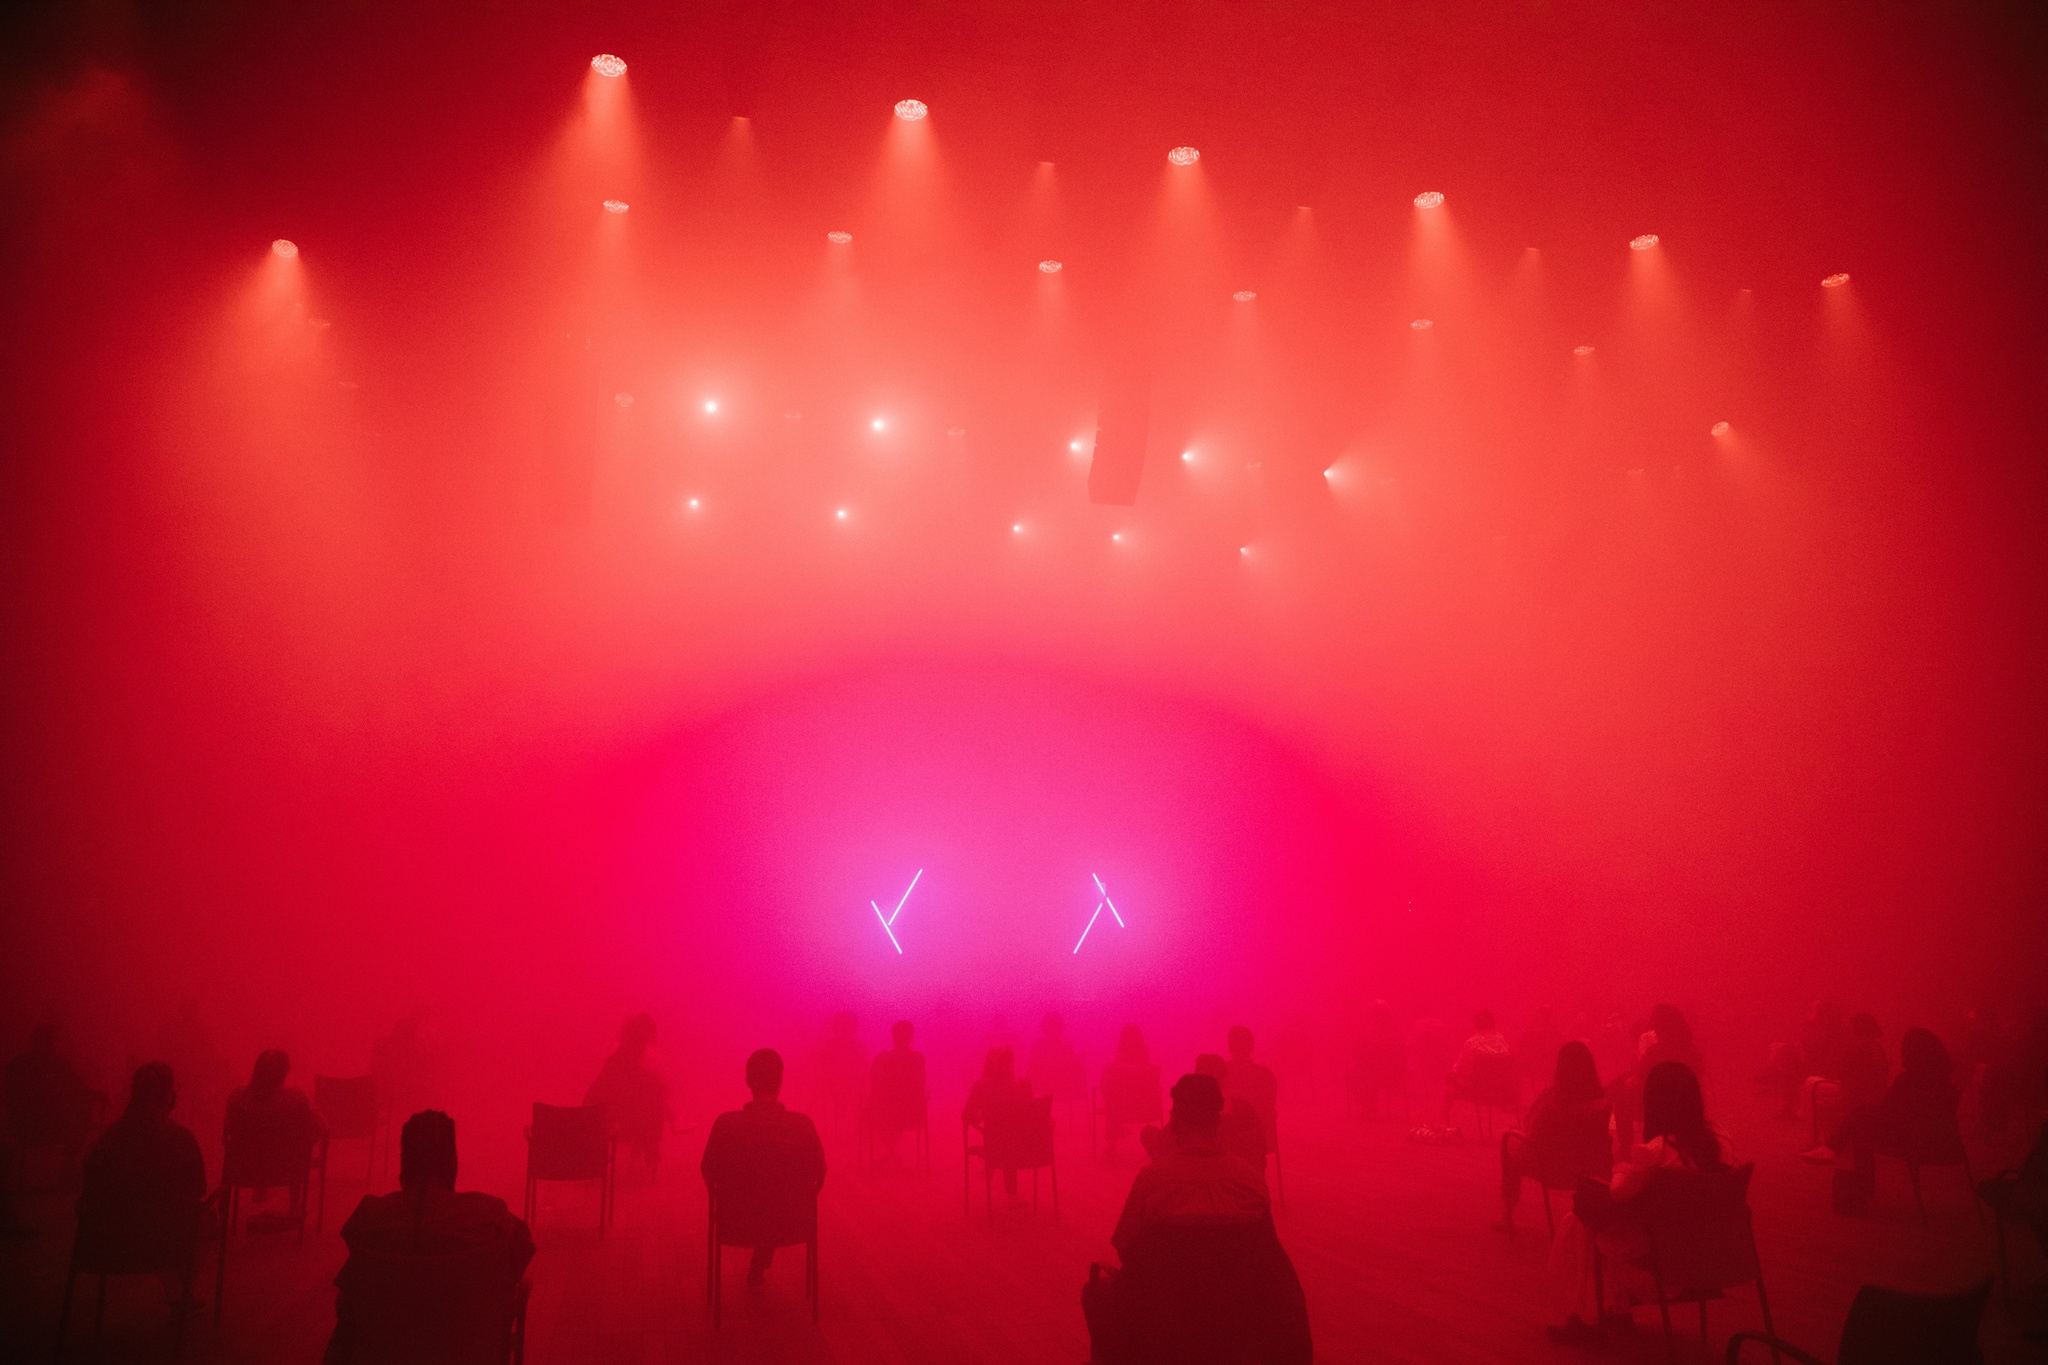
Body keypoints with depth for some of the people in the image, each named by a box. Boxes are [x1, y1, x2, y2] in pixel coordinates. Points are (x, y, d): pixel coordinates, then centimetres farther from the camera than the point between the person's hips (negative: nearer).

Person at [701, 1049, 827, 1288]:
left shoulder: (724, 1124, -17)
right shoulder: (803, 1125, -17)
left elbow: (708, 1174, -4)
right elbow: (819, 1175, -4)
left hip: (736, 1224, 0)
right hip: (791, 1225, 0)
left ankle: (757, 1267, 56)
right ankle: (758, 1269, 50)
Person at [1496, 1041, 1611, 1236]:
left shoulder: (1551, 1095, -21)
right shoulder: (1603, 1096, -14)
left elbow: (1528, 1127, -7)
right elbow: (1598, 1133, 4)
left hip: (1550, 1167, -3)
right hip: (1593, 1167, 3)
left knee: (1510, 1139, 25)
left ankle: (1507, 1217, 33)